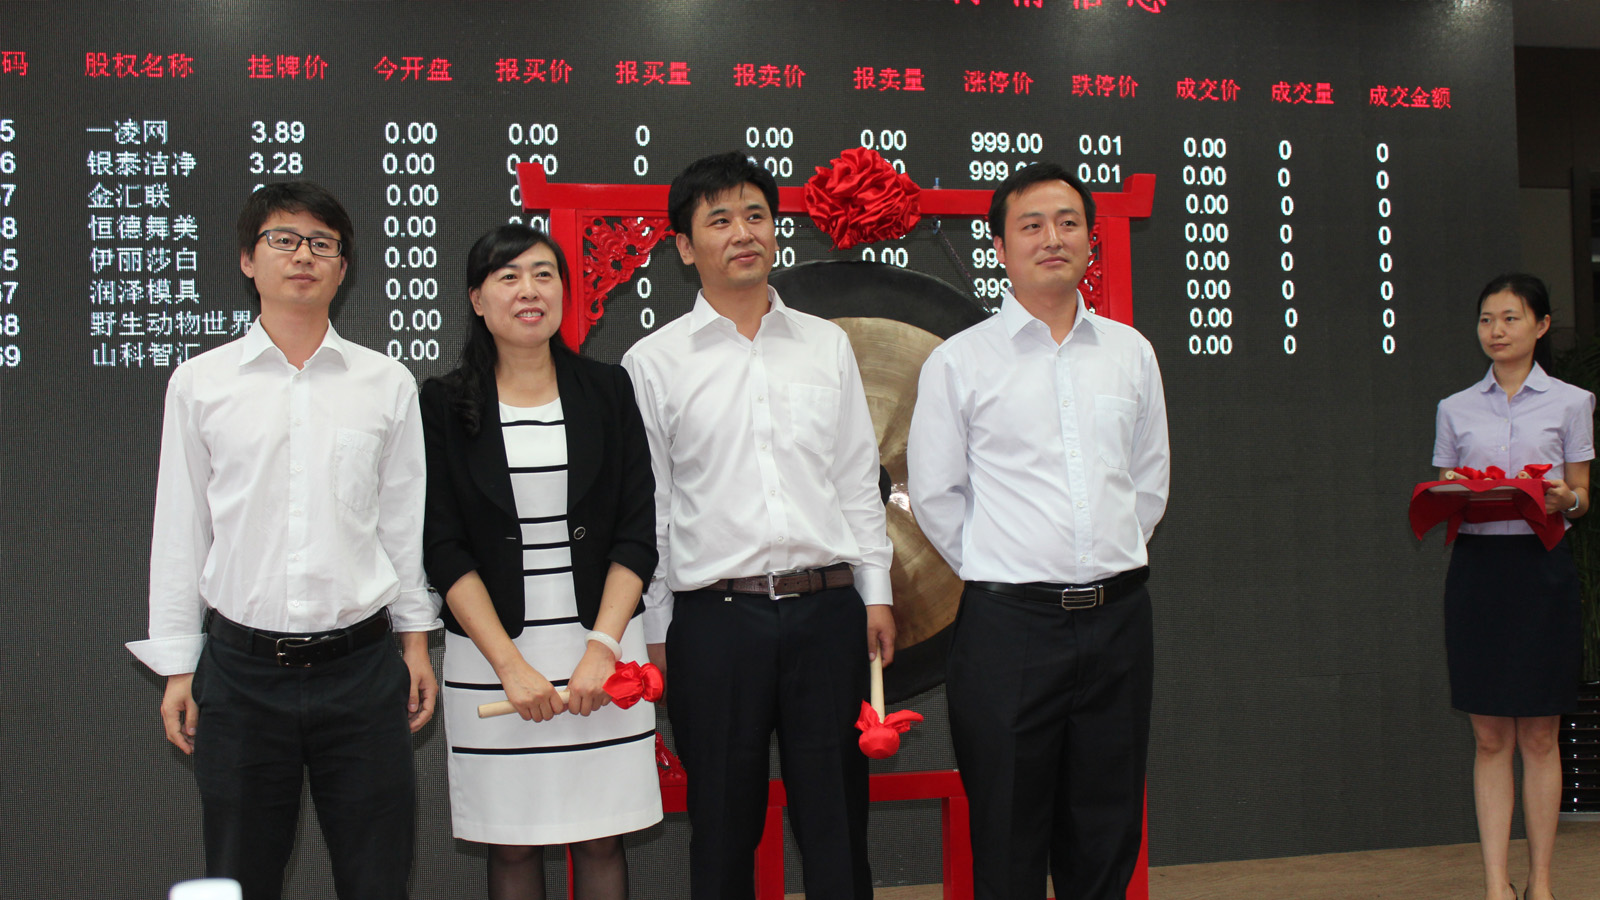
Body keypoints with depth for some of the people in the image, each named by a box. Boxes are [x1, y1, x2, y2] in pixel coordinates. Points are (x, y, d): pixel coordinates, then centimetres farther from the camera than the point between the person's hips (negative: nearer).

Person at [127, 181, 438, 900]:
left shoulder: (388, 384, 4)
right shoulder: (199, 384, 4)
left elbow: (404, 519, 9)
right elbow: (180, 529, 6)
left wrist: (416, 638, 9)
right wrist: (177, 665, 5)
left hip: (361, 665, 0)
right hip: (241, 668, 0)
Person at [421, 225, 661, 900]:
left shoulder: (607, 390, 5)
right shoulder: (446, 405, 1)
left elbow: (637, 533, 1)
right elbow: (443, 549, -3)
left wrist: (601, 647, -11)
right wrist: (511, 665, -12)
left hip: (600, 645, 1)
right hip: (491, 652, -1)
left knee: (600, 838, 7)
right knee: (512, 844, 7)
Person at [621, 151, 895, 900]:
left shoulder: (827, 344, 9)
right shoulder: (654, 362, 1)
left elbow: (858, 478, 13)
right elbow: (644, 508, 2)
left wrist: (875, 592, 7)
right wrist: (652, 636, 0)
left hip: (826, 610, 2)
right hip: (714, 619, -2)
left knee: (836, 820, 9)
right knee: (723, 829, 9)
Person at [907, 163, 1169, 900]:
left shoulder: (1130, 353, 10)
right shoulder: (958, 362, -1)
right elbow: (934, 495, 3)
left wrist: (1111, 562, 11)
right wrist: (993, 571, 3)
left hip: (1118, 617, 4)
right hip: (1010, 624, -3)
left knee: (1107, 837, 10)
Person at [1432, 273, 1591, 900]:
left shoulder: (1570, 403, 5)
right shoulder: (1456, 409, 10)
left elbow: (1581, 496, 6)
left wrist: (1564, 499, -16)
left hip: (1542, 570, -1)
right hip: (1476, 569, 2)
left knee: (1538, 736, 3)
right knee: (1490, 737, 2)